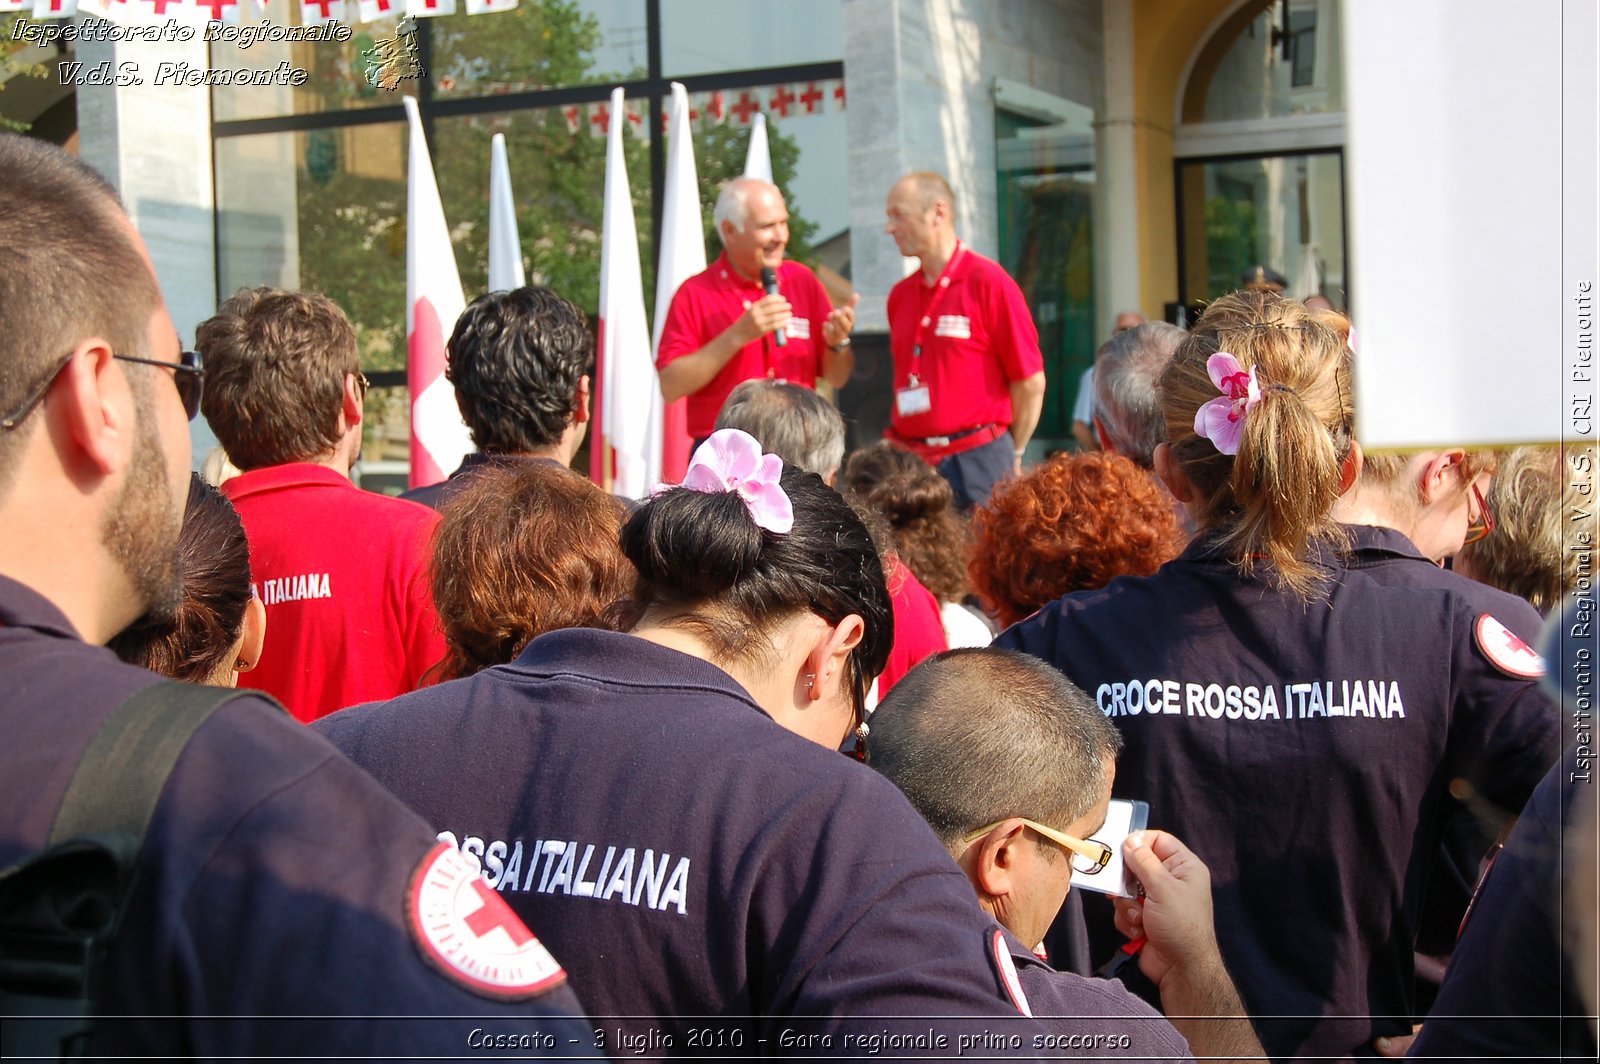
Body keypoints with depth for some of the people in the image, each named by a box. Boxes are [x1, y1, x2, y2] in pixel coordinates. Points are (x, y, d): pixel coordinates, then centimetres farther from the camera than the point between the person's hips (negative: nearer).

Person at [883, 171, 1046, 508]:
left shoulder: (987, 282, -6)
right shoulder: (900, 295, 12)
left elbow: (1031, 383, -4)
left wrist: (1012, 456, 4)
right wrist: (900, 447, 13)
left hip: (975, 459, -5)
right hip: (910, 462, 5)